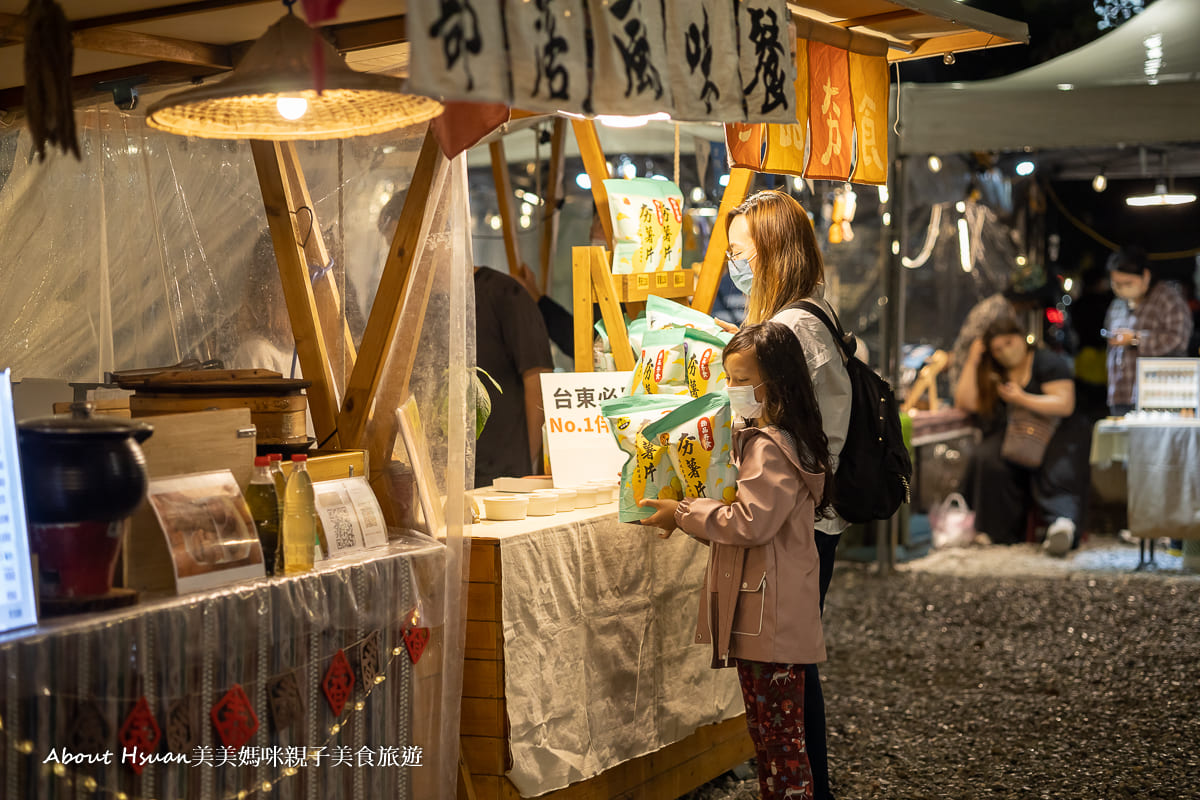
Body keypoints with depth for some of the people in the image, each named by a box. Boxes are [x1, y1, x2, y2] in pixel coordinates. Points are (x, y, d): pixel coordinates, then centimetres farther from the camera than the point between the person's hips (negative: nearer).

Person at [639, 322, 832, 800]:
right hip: (757, 617, 11)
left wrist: (684, 513, -16)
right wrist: (691, 515, 8)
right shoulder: (756, 439, 16)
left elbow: (751, 522, -24)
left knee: (783, 738, -3)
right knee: (764, 733, 16)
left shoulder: (771, 448, -18)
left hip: (773, 620, -11)